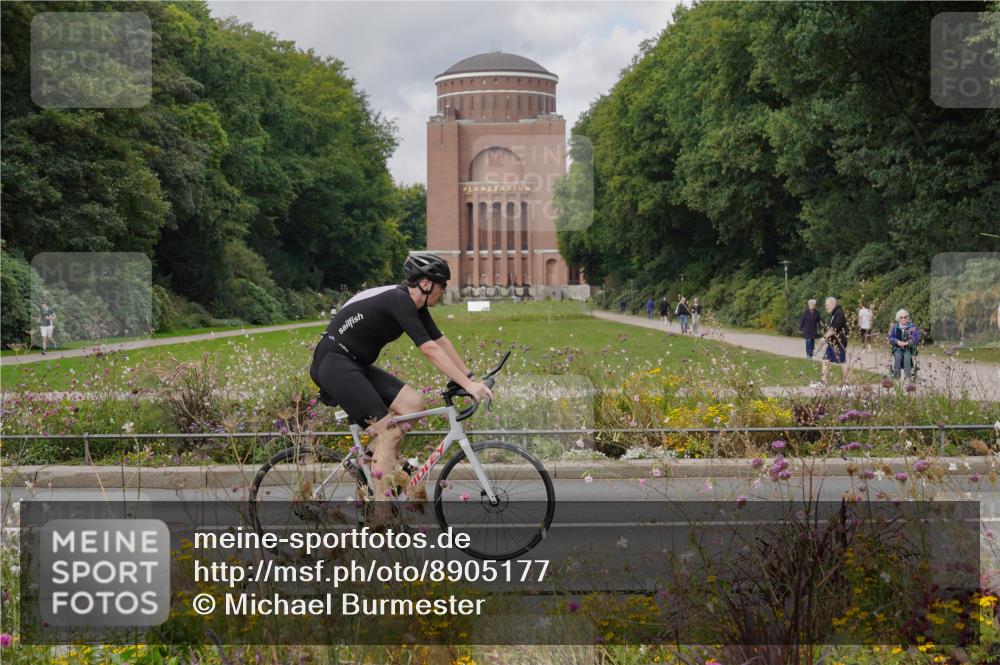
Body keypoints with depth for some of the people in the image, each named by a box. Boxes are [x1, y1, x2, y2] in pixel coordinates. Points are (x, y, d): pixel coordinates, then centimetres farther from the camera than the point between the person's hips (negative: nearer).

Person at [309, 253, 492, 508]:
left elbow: (442, 342, 11)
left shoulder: (415, 305, 8)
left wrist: (471, 378, 6)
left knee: (414, 402, -5)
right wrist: (468, 385, -28)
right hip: (333, 363, -10)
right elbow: (430, 350, -27)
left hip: (357, 365, 10)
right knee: (390, 431, -16)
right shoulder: (399, 300, -21)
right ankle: (381, 514, -13)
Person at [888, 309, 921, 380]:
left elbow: (917, 337, -8)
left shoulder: (912, 326, 3)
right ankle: (896, 376, -29)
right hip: (897, 348, 1)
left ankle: (908, 377, -31)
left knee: (907, 356, -33)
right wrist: (898, 342, -20)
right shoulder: (894, 327, 8)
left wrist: (907, 343, -22)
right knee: (898, 356, -32)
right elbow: (890, 337, 1)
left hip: (909, 348, -1)